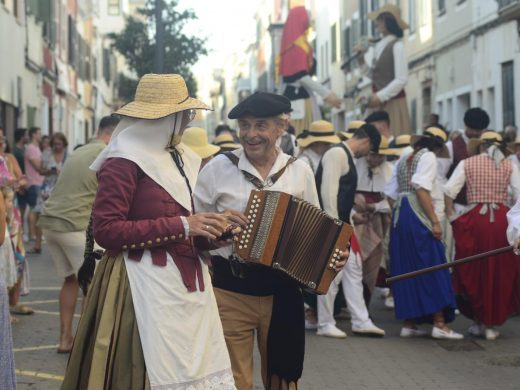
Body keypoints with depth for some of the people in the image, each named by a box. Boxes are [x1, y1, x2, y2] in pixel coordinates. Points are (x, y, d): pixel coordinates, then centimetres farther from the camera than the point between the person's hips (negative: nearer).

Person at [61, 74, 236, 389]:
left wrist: (209, 235, 3)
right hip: (148, 285, -8)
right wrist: (182, 226, -18)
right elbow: (106, 231, -19)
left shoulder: (179, 157, 15)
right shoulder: (124, 161, -12)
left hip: (187, 281, 8)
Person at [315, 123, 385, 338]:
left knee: (353, 271, 11)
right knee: (333, 274, -4)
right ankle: (325, 324, 6)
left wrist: (351, 216, 24)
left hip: (342, 224, 10)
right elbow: (328, 190, -21)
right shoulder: (337, 154, -14)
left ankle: (361, 321, 15)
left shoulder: (348, 156, 17)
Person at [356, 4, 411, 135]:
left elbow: (401, 80, -14)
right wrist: (362, 61, 7)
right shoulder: (379, 46, 12)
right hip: (380, 104, 7)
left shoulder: (397, 45, -9)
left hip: (393, 102, -7)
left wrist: (380, 96, -17)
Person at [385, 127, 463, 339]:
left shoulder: (403, 159, 19)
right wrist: (435, 221, -20)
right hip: (419, 217, -8)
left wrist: (399, 214, 18)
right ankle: (439, 324, -8)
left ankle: (408, 323, 11)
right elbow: (422, 189, -18)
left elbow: (391, 193, 14)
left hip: (399, 215, 8)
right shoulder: (428, 157, -4)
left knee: (405, 271, 9)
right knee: (433, 269, -5)